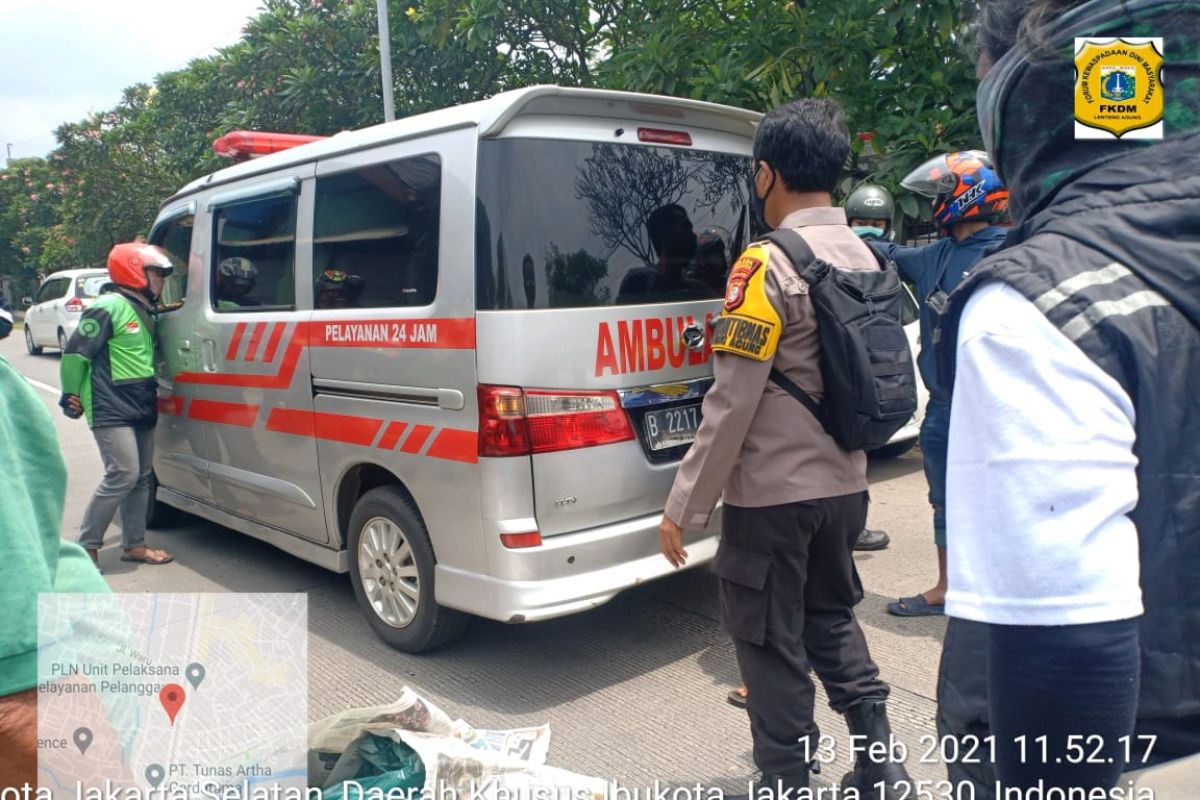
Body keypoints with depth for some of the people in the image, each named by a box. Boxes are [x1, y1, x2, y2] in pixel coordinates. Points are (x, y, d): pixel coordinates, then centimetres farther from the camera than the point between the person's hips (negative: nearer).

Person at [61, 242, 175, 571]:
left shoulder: (144, 312, 15)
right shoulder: (109, 308, -12)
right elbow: (75, 353, -12)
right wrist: (71, 396, -8)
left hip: (142, 410, 9)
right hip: (112, 411, -9)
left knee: (141, 477, 10)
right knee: (123, 474, -14)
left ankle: (133, 544, 19)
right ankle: (86, 546, -1)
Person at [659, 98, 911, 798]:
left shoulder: (769, 264, -18)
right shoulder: (864, 258, 6)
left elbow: (732, 404, -20)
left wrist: (684, 507, -13)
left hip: (775, 494, -8)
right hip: (844, 484, 8)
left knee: (772, 644, 7)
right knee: (833, 618, 24)